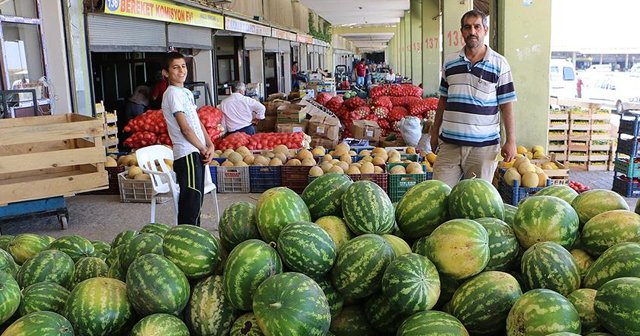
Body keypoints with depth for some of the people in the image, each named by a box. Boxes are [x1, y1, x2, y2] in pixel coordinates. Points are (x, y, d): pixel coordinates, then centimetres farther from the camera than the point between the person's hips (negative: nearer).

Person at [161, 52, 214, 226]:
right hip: (187, 154, -9)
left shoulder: (186, 92, 17)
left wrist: (210, 145, 3)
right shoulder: (172, 93, -10)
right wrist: (203, 149, -6)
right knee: (191, 201, -8)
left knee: (195, 200, 15)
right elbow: (185, 128, -15)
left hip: (197, 153, 9)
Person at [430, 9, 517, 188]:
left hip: (484, 145, -2)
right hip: (449, 142, 3)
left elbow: (506, 105, -1)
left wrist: (510, 141, -6)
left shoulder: (499, 64, 0)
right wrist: (435, 132, 16)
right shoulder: (449, 62, 9)